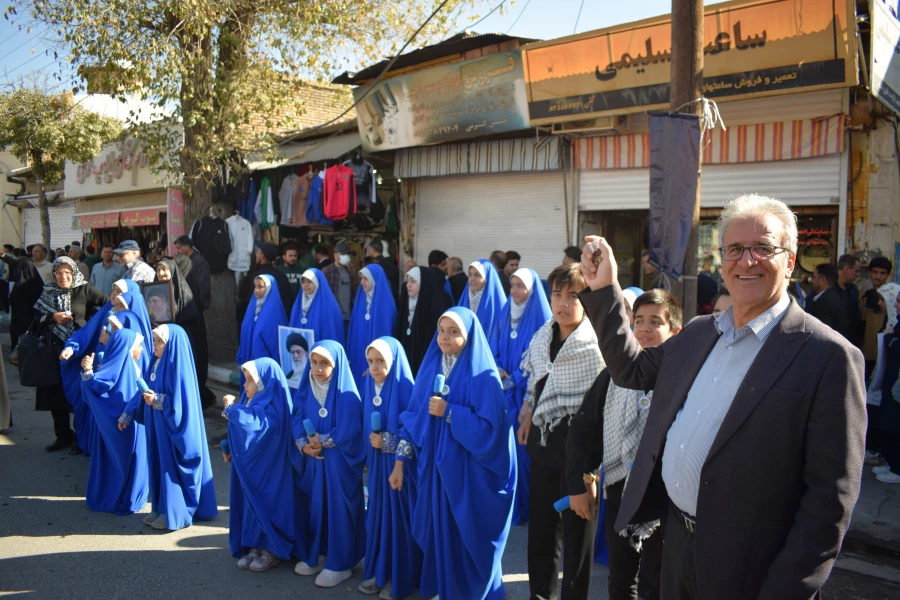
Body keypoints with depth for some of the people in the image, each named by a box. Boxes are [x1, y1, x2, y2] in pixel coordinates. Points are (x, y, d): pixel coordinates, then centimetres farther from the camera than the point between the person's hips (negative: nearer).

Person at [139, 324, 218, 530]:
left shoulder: (177, 368, -19)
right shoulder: (158, 363, 5)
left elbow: (180, 403, -21)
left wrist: (157, 400, -20)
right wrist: (148, 396, -2)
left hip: (173, 426, -8)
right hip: (158, 425, 8)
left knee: (171, 466, 1)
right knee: (160, 465, 15)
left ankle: (175, 514, 13)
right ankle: (161, 508, 28)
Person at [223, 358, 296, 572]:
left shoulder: (272, 409, -21)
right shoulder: (255, 404, 7)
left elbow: (252, 428, -37)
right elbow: (243, 434, 16)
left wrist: (232, 408, -26)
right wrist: (230, 449, 3)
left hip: (267, 469, -8)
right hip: (251, 467, 9)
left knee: (266, 503, 1)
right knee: (253, 503, 13)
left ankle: (272, 552, 14)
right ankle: (255, 547, 25)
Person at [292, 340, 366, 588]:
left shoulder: (347, 396, -16)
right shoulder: (307, 390, 3)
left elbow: (347, 433, -20)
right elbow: (297, 420, 2)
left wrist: (320, 441, -11)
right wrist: (303, 445, -14)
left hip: (339, 463, -6)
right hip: (314, 460, 6)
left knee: (338, 510, 4)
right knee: (316, 506, 15)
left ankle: (339, 564, 17)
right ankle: (316, 555, 33)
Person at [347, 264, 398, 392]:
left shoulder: (385, 303, -12)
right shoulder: (361, 300, 8)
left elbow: (385, 333, -13)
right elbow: (354, 328, 11)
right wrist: (350, 356, 8)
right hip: (358, 355, 6)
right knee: (358, 384, 8)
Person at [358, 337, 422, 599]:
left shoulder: (405, 388, -15)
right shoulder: (370, 386, 4)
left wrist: (398, 466, -19)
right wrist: (374, 441, -1)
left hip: (401, 462, -6)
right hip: (377, 461, 6)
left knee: (399, 517, 3)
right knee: (378, 515, 13)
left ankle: (400, 578, 16)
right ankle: (379, 571, 27)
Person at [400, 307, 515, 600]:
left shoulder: (483, 377, -13)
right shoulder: (430, 367, 4)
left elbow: (489, 428, -19)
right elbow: (415, 413, 9)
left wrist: (449, 412, -21)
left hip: (468, 471, -5)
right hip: (434, 464, 5)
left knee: (467, 535, 6)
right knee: (437, 529, 12)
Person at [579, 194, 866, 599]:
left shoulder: (828, 356, -15)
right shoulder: (698, 334, 5)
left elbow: (831, 496, -16)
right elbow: (633, 370, 16)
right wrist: (603, 289, 8)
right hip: (675, 540, 6)